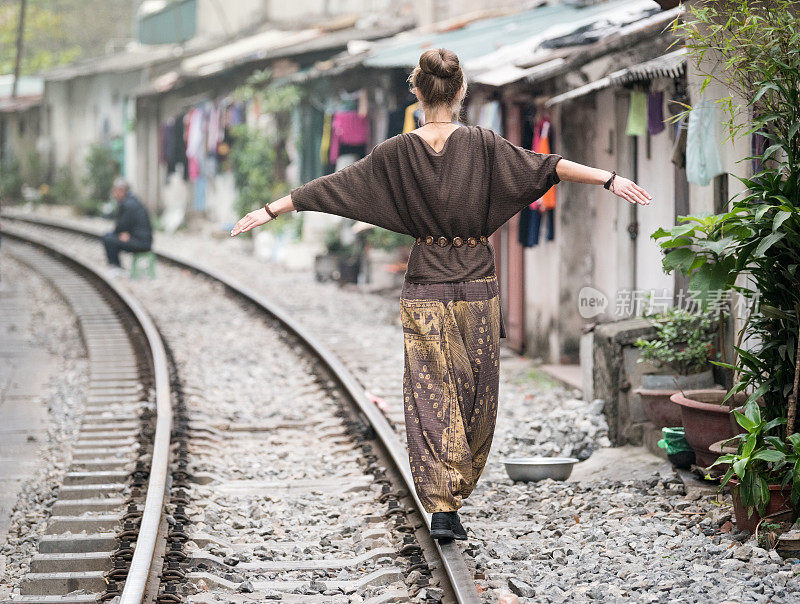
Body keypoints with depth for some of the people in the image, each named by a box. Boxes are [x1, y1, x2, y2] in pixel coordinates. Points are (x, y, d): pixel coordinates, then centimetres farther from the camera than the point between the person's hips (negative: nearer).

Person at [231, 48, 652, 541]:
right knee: (475, 394, 13)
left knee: (430, 396, 2)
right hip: (477, 285, -1)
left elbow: (334, 186, 2)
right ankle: (457, 490, 22)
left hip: (424, 287, 1)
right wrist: (609, 178, -13)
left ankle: (441, 506, -7)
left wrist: (270, 211, 10)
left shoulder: (397, 152, -2)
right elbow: (543, 166, -13)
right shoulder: (482, 145, -7)